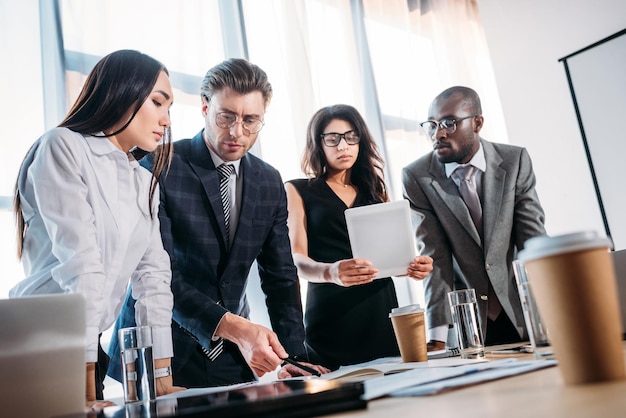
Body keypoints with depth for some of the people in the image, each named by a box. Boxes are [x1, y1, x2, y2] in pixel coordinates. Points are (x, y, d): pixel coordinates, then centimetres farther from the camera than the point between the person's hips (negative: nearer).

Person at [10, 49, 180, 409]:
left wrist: (162, 378, -2)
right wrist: (87, 379, -21)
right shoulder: (64, 147, -10)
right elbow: (80, 263, -18)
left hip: (90, 352, 6)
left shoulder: (146, 182, 10)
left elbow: (153, 275, 3)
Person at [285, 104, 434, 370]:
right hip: (331, 317, -3)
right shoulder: (298, 191, 4)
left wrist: (411, 266, -9)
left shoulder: (375, 190, 16)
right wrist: (330, 272, -29)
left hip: (382, 312, 4)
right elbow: (297, 260, -7)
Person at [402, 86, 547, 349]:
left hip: (520, 311, 1)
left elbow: (534, 241, -8)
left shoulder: (515, 161, -6)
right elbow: (434, 256, -14)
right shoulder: (415, 177, -9)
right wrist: (437, 335, -20)